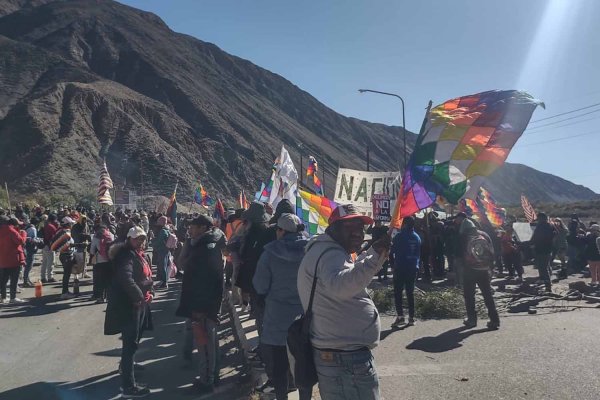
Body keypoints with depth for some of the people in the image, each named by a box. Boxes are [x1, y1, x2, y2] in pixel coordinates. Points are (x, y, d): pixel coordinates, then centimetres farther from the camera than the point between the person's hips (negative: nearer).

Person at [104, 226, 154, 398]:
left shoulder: (142, 255, 13)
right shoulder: (126, 255, -17)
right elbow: (126, 278, -33)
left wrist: (150, 292, 3)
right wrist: (140, 296, -28)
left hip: (140, 302, 10)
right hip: (129, 304, -10)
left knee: (133, 338, 27)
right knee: (131, 342, -7)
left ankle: (125, 365, 50)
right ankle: (128, 386, -1)